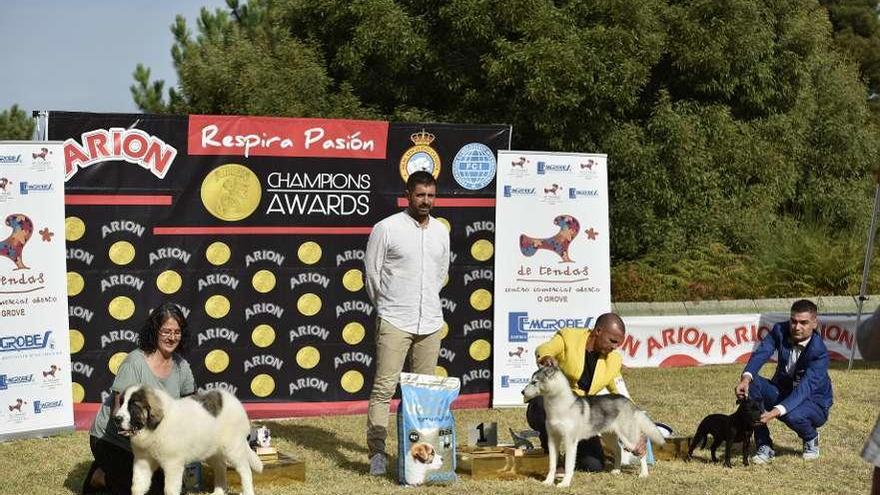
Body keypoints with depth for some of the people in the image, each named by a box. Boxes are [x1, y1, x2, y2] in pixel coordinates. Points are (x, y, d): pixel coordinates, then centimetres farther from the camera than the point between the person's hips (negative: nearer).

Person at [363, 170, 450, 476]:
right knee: (384, 388, -8)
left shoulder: (441, 231, 10)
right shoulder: (386, 228, -6)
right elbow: (372, 272, 1)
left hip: (430, 322, 5)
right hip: (394, 322, -5)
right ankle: (377, 453, -7)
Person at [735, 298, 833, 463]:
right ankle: (764, 446, -13)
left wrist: (776, 411, -50)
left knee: (791, 415, -39)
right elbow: (761, 353, -25)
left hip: (813, 402, -5)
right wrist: (746, 378, -47)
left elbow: (804, 389, -36)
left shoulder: (819, 352, -27)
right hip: (782, 391, 5)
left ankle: (811, 439, 1)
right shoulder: (780, 331, -12)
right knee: (752, 384, -24)